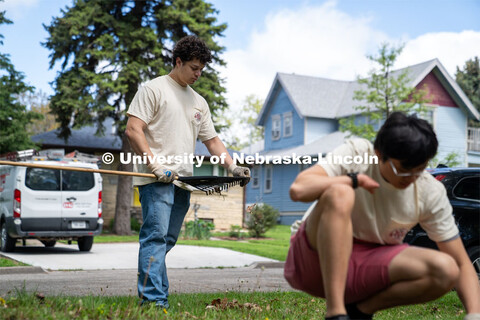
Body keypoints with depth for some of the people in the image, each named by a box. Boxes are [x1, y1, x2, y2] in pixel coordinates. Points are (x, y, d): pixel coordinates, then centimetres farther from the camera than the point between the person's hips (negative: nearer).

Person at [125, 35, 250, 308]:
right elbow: (133, 130, -8)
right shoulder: (154, 89, 1)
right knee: (156, 237, -14)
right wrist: (155, 165, -16)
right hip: (157, 180, -7)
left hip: (183, 182, 7)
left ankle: (149, 294, 12)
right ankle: (154, 299, -17)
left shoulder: (199, 102, 22)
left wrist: (233, 167, 8)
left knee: (165, 242, 7)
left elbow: (212, 140, 23)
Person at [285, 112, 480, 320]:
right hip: (317, 259, -3)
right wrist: (355, 179, -23)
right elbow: (298, 189, -32)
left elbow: (462, 264, -6)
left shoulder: (431, 193, -7)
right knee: (339, 194, -33)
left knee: (445, 270, -22)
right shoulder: (355, 154, -16)